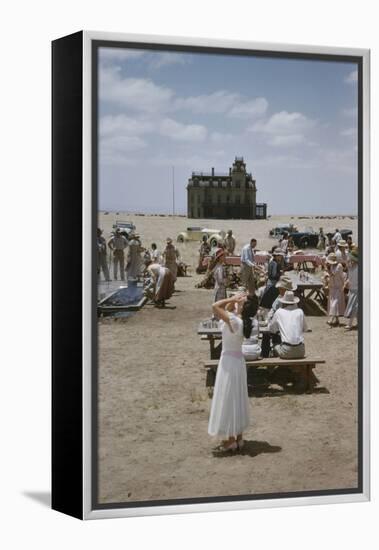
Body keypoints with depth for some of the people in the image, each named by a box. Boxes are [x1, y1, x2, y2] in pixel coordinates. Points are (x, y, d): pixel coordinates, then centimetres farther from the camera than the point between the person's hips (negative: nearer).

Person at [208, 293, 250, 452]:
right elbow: (226, 308, 15)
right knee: (236, 399, 17)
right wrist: (234, 300, -1)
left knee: (228, 399, 2)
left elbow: (215, 306, -28)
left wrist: (233, 299, -20)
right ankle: (238, 436, 27)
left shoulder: (234, 320, -25)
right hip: (235, 360, 9)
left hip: (230, 362, -9)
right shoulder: (238, 319, 0)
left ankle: (231, 439, 11)